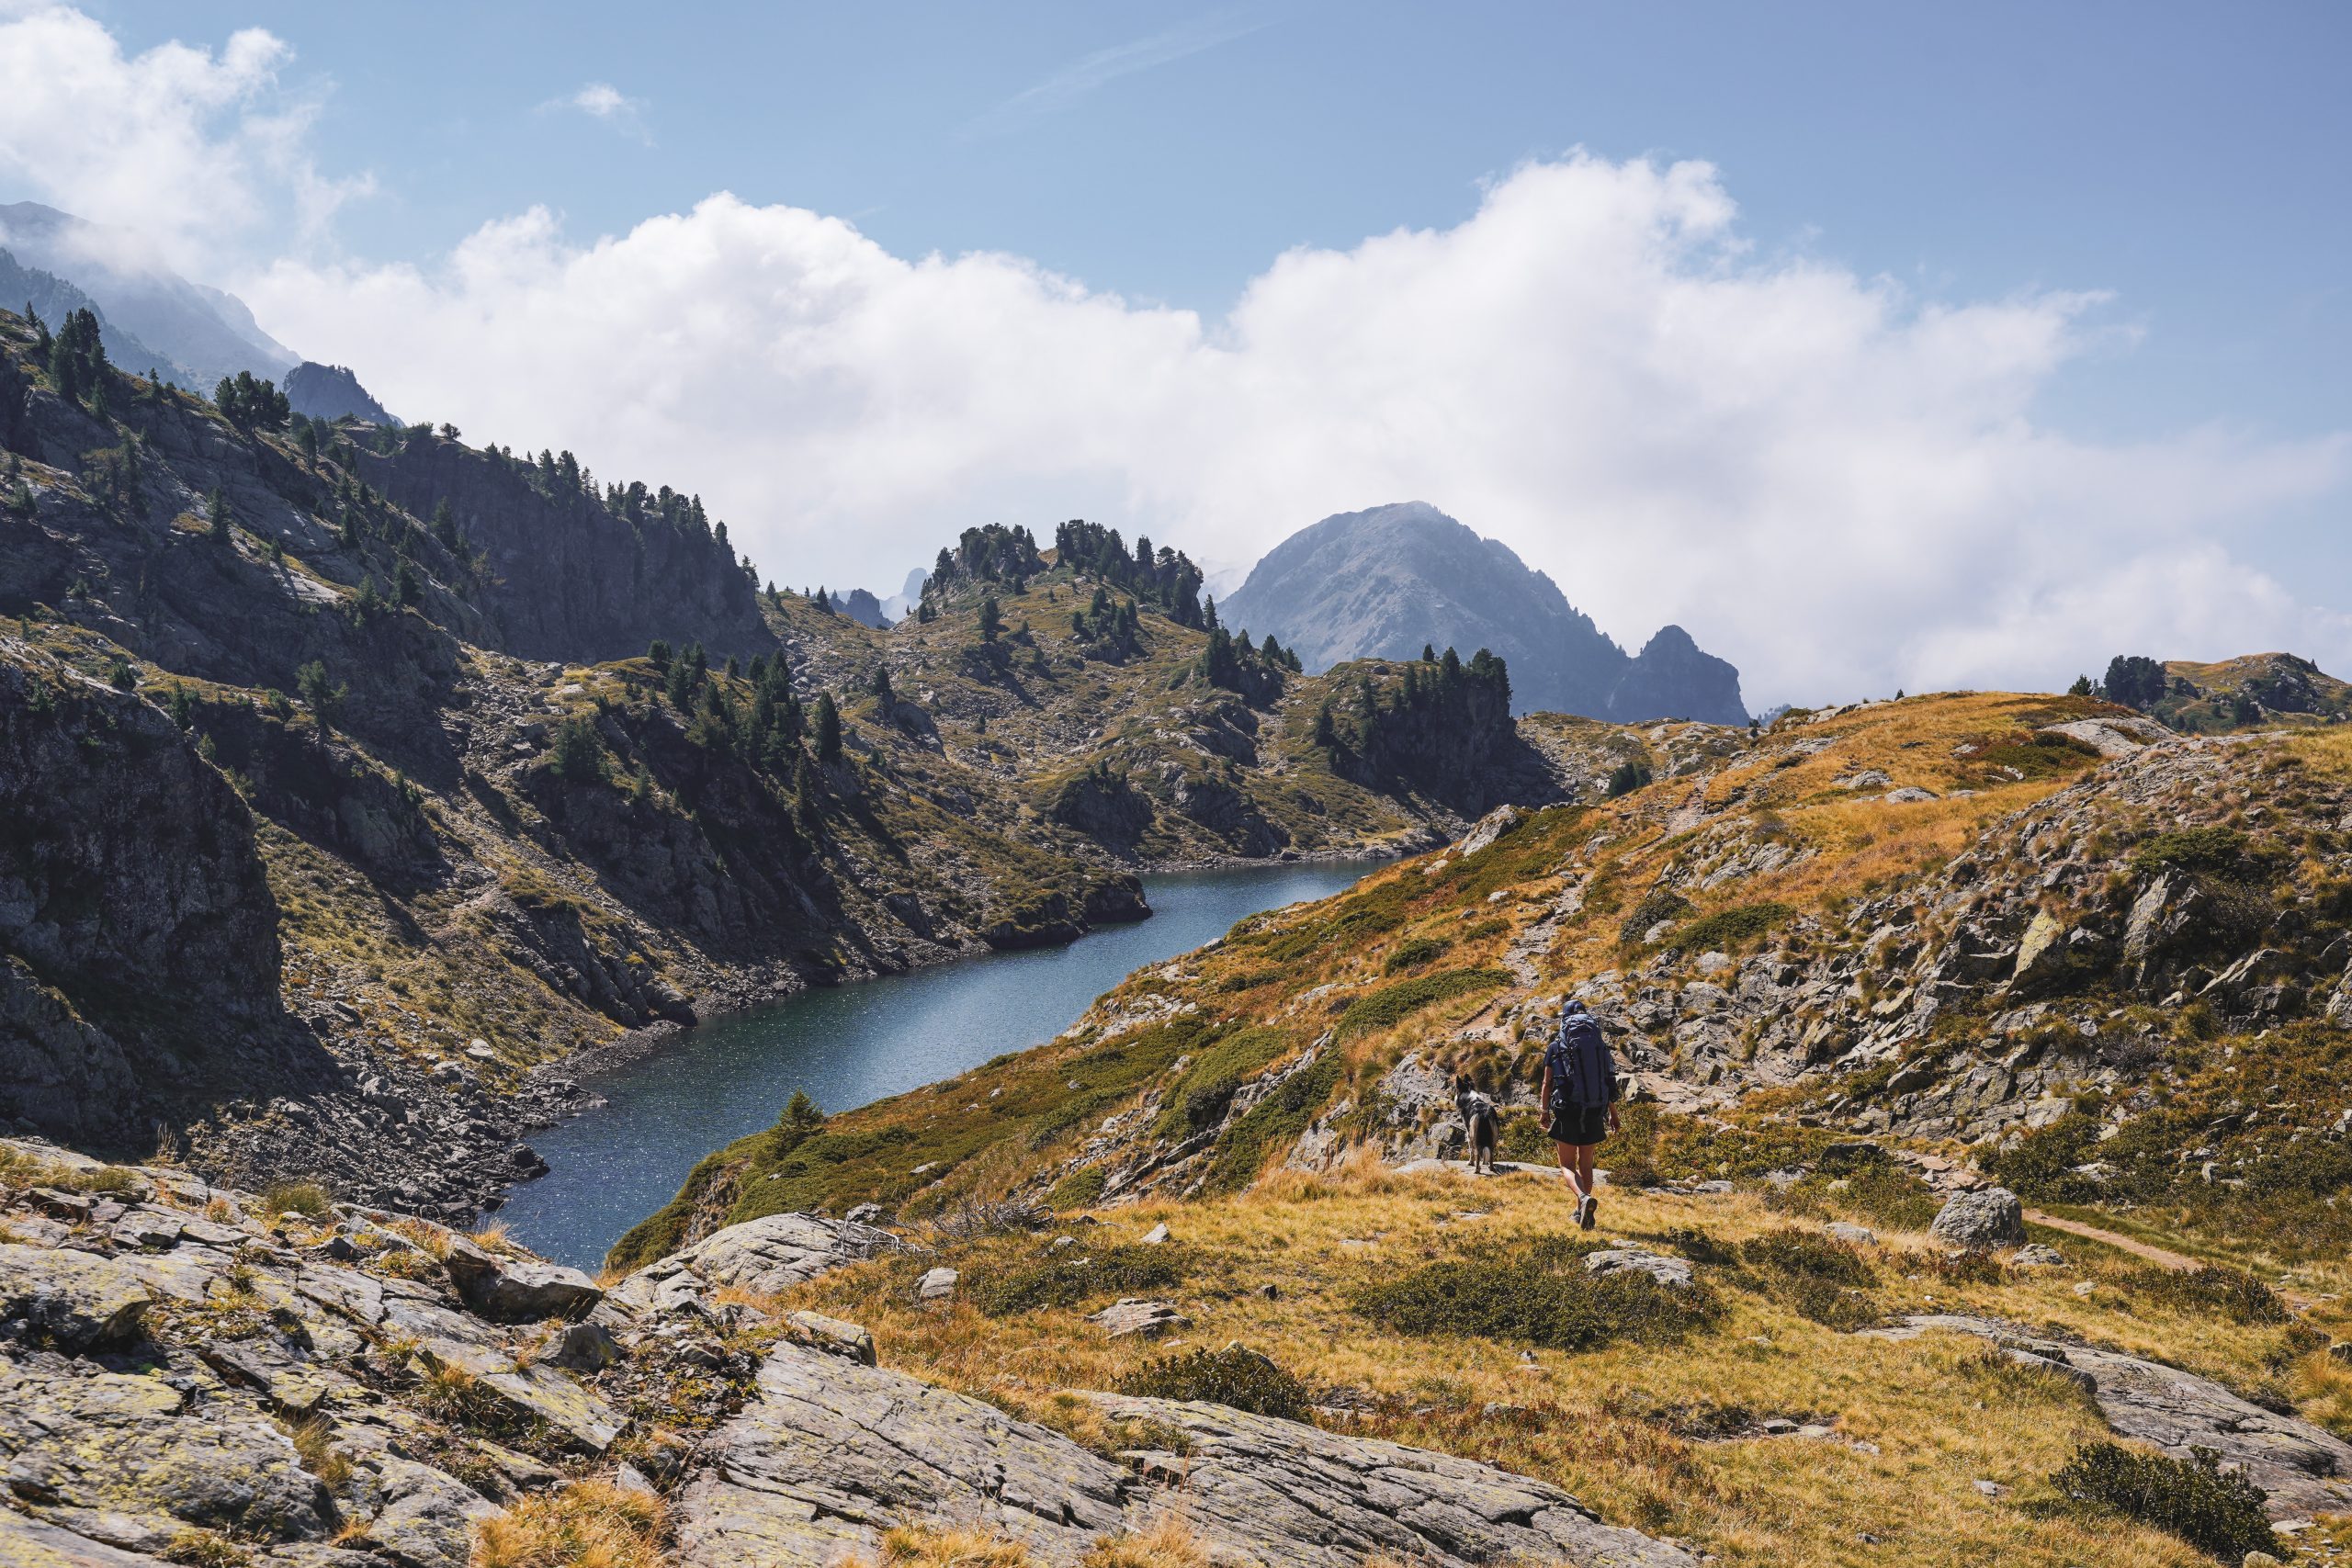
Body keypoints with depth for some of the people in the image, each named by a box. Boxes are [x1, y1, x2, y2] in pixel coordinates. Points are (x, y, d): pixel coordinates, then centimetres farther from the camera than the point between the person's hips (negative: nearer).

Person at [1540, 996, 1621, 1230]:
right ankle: (1582, 1212, 23)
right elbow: (1610, 1081, 7)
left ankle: (1585, 1199, -24)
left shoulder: (1555, 1047, -1)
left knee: (1568, 1165, 3)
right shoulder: (1600, 1044, 7)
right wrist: (1613, 1114, 15)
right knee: (1585, 1164, 18)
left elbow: (1547, 1082, 0)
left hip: (1568, 1112, -3)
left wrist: (1545, 1111, 12)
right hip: (1594, 1113, 3)